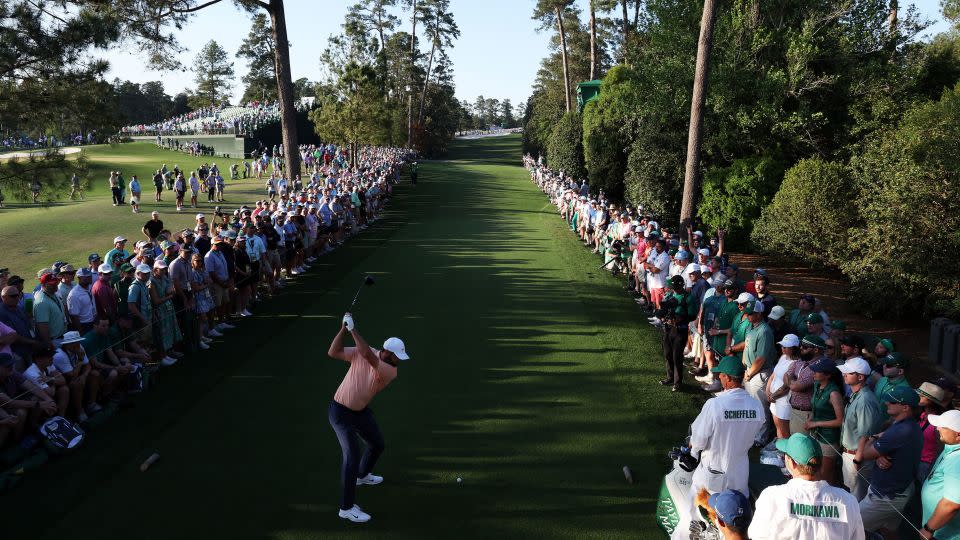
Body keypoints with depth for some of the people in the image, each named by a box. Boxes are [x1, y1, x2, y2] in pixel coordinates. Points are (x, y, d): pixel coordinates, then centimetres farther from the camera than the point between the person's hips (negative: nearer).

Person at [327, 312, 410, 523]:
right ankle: (347, 507, -11)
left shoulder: (391, 371, -17)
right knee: (352, 453, -16)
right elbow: (333, 353, -21)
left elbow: (369, 356, -34)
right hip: (340, 411, -5)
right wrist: (344, 328, -30)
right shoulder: (360, 352, -17)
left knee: (377, 445, 21)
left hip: (361, 411, 5)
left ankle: (363, 475, 53)